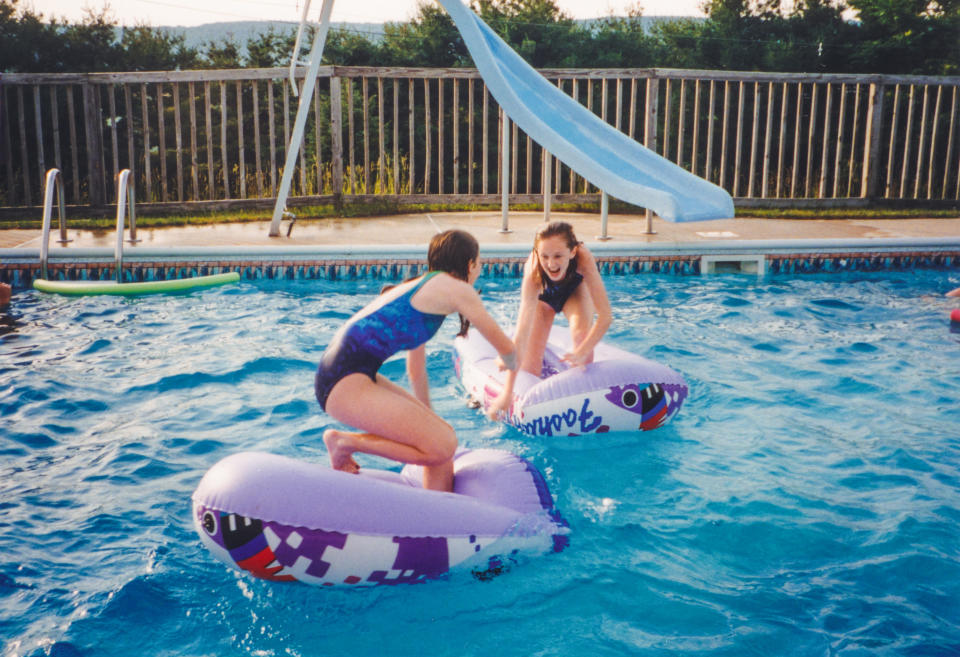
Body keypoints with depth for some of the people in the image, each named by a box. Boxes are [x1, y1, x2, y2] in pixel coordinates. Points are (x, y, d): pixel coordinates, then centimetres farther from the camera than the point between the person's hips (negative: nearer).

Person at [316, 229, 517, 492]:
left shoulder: (419, 287, 25)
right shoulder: (457, 289, -3)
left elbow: (416, 372, 35)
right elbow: (506, 347, 6)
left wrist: (427, 418, 46)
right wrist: (509, 365, 30)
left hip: (341, 375, 10)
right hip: (346, 382, -10)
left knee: (442, 434, 9)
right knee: (441, 446, -15)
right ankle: (344, 442, -2)